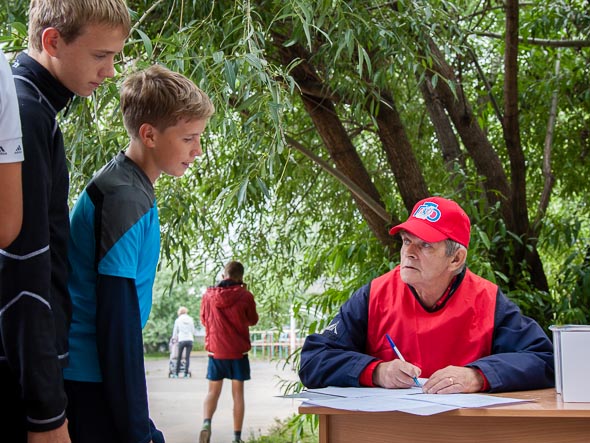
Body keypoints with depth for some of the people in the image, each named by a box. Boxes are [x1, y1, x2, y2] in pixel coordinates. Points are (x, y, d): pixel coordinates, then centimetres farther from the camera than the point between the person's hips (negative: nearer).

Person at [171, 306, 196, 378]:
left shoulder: (178, 320, 2)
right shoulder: (190, 319, 5)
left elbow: (175, 331, 10)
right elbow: (193, 330, 10)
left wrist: (174, 338, 27)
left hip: (181, 340, -1)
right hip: (190, 340, 1)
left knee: (179, 357, 7)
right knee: (187, 357, 3)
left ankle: (176, 374, 10)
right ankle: (186, 373, 0)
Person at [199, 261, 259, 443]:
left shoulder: (208, 295, -2)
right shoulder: (245, 296, -7)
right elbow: (253, 320, 8)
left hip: (216, 351, 1)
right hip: (239, 352, -1)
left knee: (213, 391, 10)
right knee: (238, 393, 7)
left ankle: (206, 422, -15)